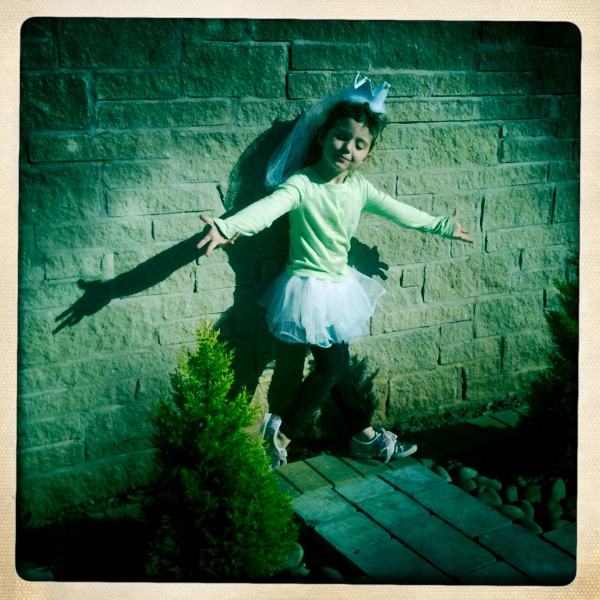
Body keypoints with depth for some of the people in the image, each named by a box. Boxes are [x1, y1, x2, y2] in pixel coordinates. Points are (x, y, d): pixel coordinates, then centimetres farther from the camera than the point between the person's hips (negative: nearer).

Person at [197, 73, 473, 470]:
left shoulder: (359, 187, 0)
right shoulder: (301, 184, -21)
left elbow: (398, 211, 14)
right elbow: (269, 206, -40)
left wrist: (443, 226, 25)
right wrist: (229, 227, -60)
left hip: (339, 286, 7)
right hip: (310, 288, -7)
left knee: (339, 364, 17)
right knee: (333, 366, -5)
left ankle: (365, 436, 29)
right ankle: (282, 433, 8)